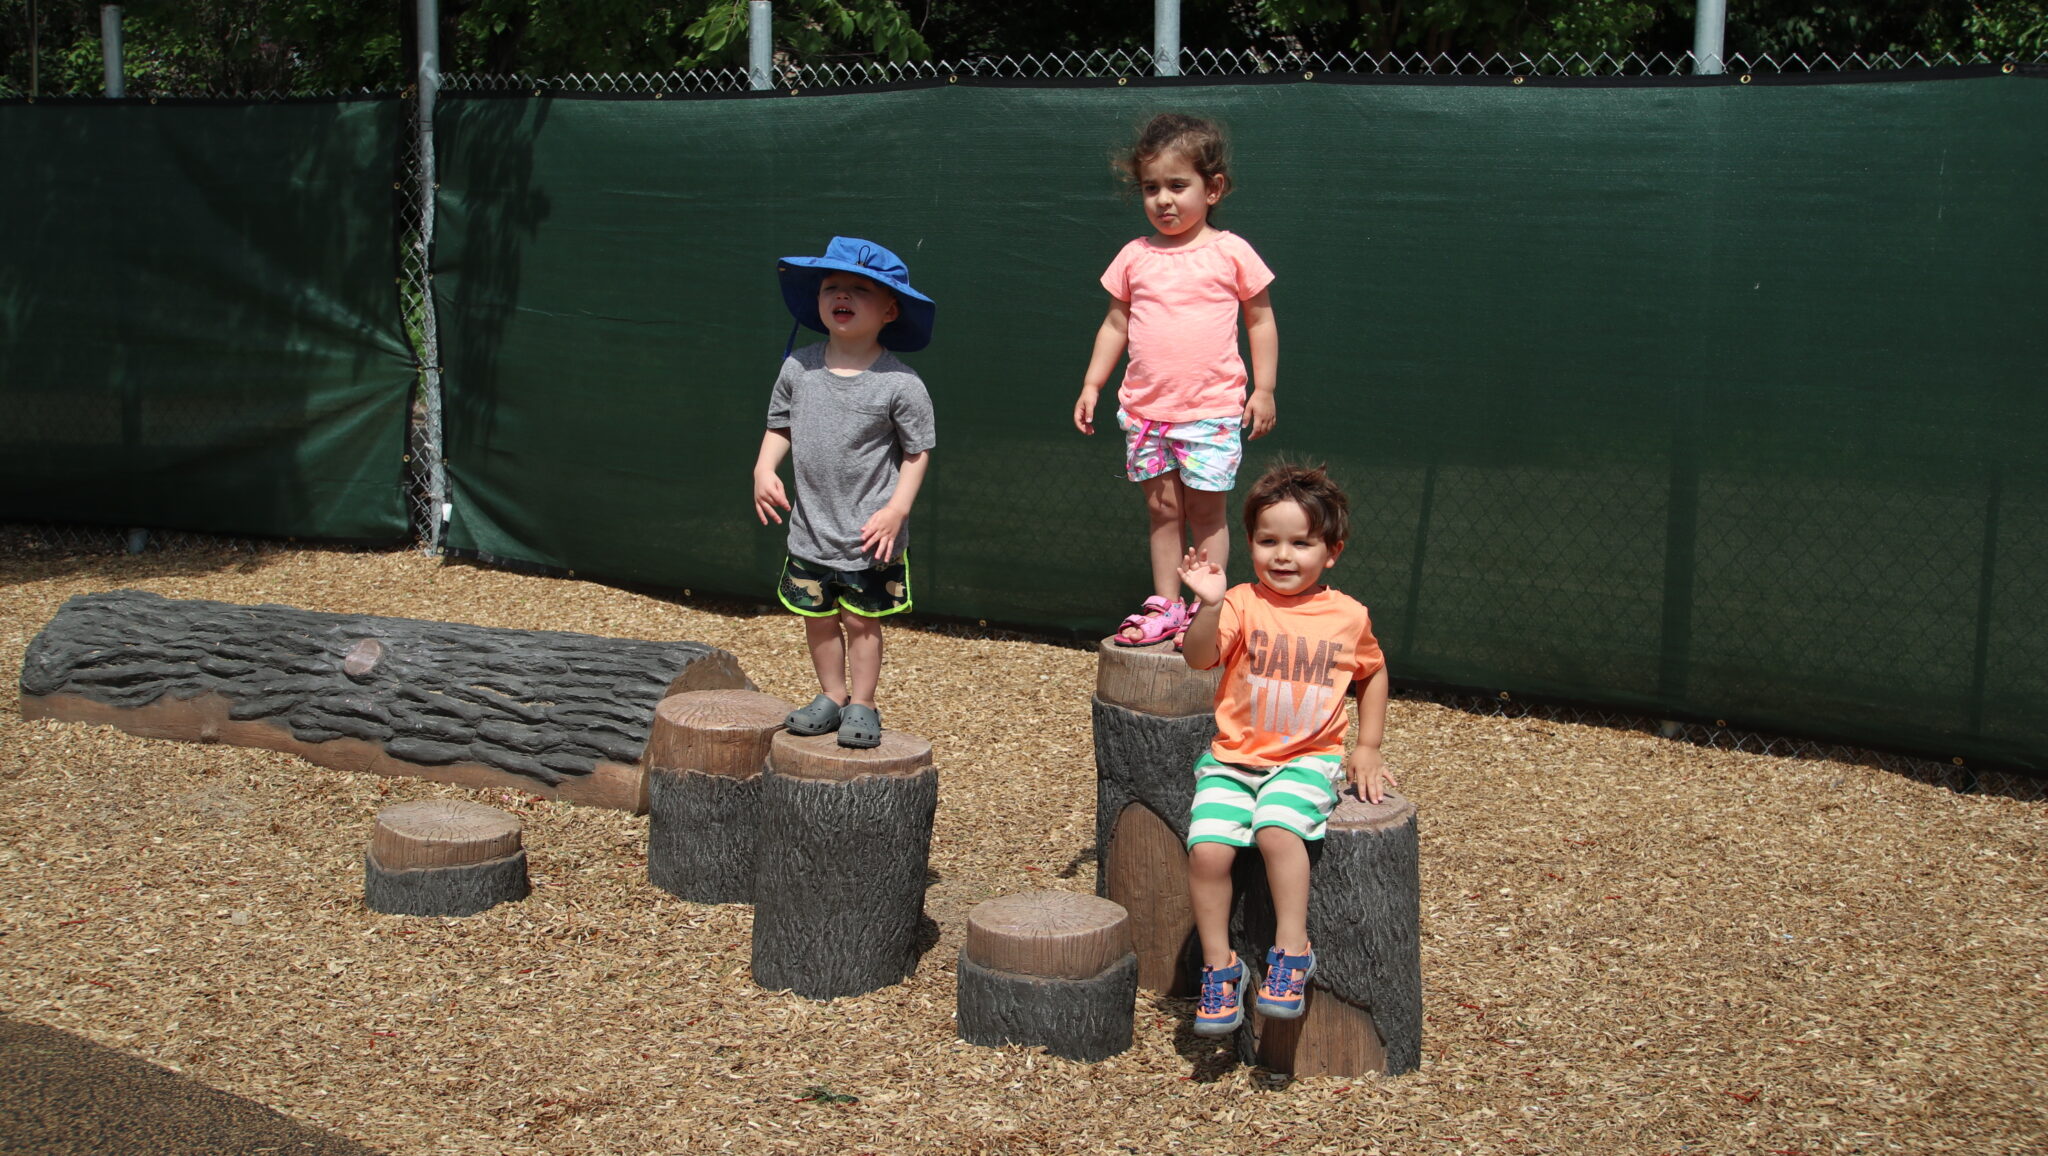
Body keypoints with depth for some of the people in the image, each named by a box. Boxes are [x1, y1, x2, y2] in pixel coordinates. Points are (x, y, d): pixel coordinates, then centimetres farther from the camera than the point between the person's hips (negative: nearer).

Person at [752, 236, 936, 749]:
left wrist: (897, 509, -16)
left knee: (861, 620, 6)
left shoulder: (899, 384, -13)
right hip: (810, 529, 4)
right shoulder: (798, 368, -1)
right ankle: (831, 696, 32)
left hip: (870, 534, -4)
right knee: (817, 617, 14)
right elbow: (780, 426, 11)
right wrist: (764, 468, -7)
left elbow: (917, 452, -7)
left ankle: (862, 706, 22)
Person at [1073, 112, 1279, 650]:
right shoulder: (1135, 257, 6)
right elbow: (1116, 324, 14)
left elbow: (1261, 320, 3)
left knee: (1205, 509, 2)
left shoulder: (1230, 253, -2)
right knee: (1161, 508, 10)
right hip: (1145, 407, 3)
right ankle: (1165, 605, 19)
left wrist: (1263, 389, -1)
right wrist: (1092, 384, 9)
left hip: (1211, 409, -3)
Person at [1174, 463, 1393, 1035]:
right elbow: (1199, 657, -21)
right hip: (1232, 759, 1)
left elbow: (1373, 673, 21)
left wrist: (1367, 747, 16)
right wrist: (1209, 605, -38)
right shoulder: (1243, 604, -4)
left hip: (1308, 758, -1)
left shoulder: (1349, 617, 2)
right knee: (1207, 848, -20)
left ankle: (1292, 950, -14)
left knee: (1277, 829, -30)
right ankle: (1218, 965, -1)